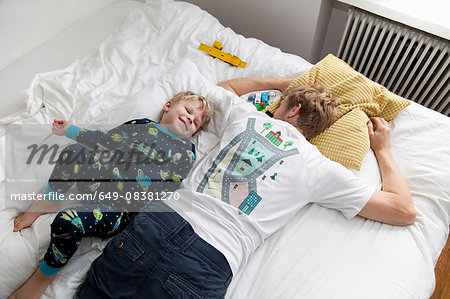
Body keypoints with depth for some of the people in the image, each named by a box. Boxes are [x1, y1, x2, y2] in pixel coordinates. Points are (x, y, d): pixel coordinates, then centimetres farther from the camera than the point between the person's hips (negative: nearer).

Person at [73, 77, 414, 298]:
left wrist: (285, 81, 41)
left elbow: (226, 85, 38)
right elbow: (404, 210, 12)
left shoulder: (247, 116, 12)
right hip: (209, 265, -2)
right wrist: (383, 149, 25)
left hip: (158, 220, 3)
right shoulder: (321, 169, 5)